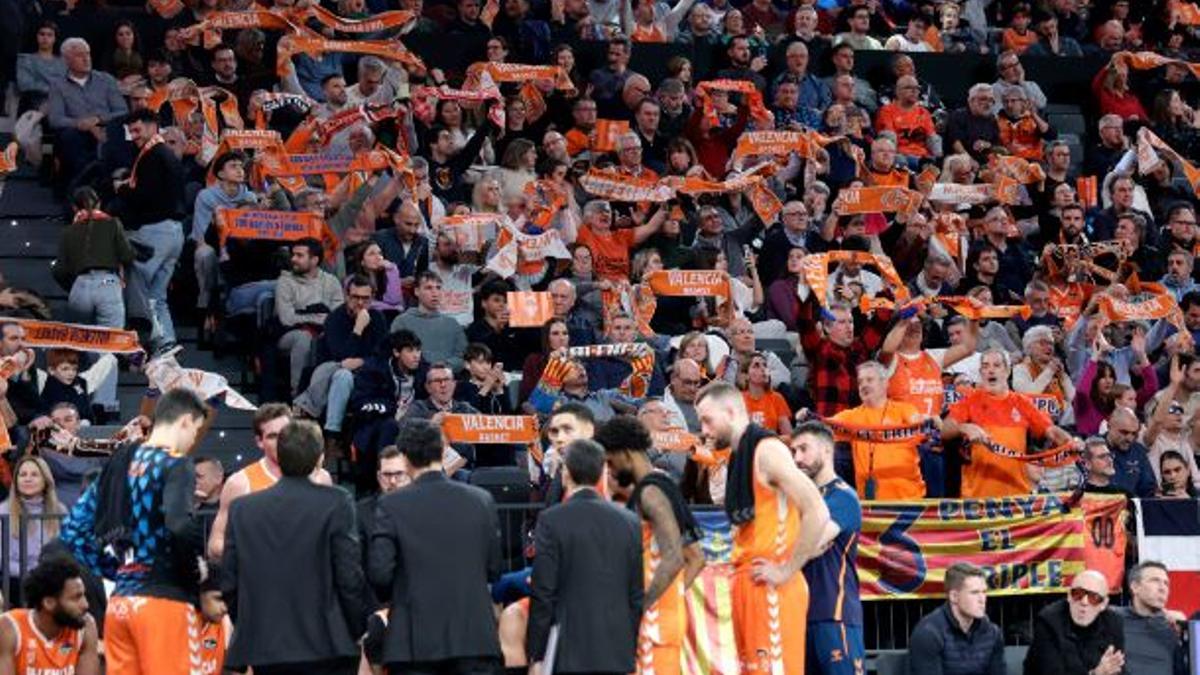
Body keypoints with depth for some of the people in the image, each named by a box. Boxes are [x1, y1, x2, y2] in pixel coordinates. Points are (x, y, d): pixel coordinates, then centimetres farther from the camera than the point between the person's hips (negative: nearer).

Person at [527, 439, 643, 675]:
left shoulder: (551, 520, -7)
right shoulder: (628, 521, 6)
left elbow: (543, 594, -8)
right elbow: (637, 594, 9)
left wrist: (536, 655, -2)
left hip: (570, 655, -4)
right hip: (617, 654, 4)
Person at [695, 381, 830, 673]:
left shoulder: (767, 451, -11)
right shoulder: (738, 457, 17)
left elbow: (817, 513, -20)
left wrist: (787, 571, -17)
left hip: (772, 590, -9)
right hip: (746, 584, 9)